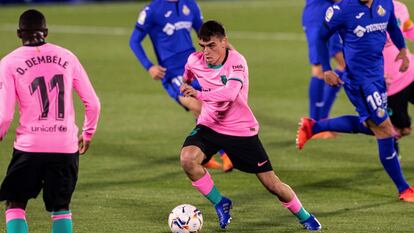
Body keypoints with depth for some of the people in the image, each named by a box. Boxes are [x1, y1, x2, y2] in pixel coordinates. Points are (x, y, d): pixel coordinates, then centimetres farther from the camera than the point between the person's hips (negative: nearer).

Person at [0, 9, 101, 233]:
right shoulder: (66, 57, 5)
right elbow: (93, 103, 6)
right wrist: (88, 133, 22)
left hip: (29, 147, -2)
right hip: (66, 147, 2)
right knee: (61, 207, 16)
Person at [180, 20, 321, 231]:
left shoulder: (236, 61, -23)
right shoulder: (194, 61, -8)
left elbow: (230, 93, -42)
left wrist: (199, 95, -47)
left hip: (241, 130, -3)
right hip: (209, 125, 3)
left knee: (271, 183, 1)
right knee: (187, 158, -28)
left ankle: (304, 217, 28)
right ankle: (220, 203, -6)